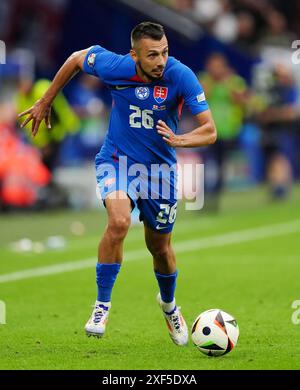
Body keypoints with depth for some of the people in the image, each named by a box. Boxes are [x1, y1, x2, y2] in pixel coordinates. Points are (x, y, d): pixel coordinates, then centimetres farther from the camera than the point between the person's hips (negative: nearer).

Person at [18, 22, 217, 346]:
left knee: (160, 247, 13)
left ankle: (169, 304, 46)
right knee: (119, 221, -30)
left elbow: (209, 131, -21)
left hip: (159, 167, 1)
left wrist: (179, 140, -41)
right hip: (117, 161, -1)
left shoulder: (181, 76, -22)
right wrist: (45, 103, 9)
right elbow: (76, 59, 2)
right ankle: (102, 306, -16)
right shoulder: (114, 67, -20)